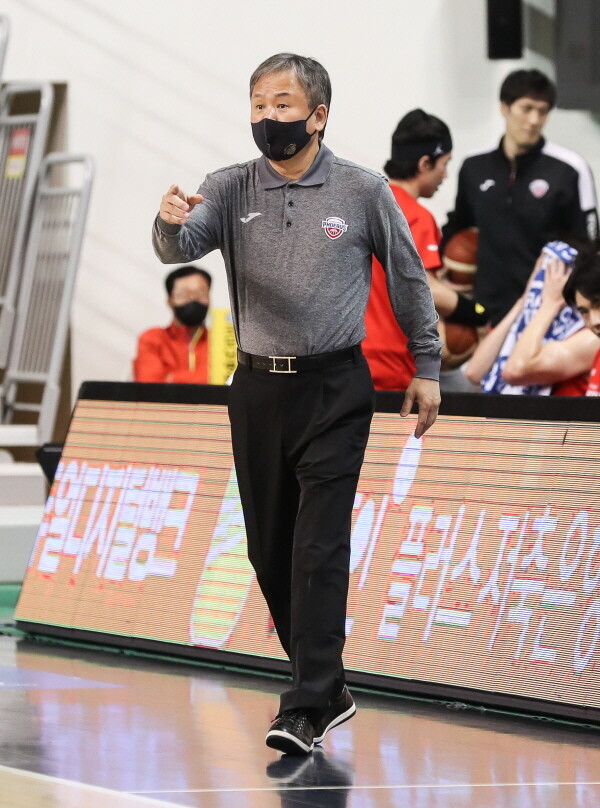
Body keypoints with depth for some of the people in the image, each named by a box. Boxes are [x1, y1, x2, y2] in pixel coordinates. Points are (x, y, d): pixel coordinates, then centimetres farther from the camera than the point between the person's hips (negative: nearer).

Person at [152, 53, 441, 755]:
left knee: (319, 548, -10)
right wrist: (170, 223, -40)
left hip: (334, 388, -4)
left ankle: (306, 709, -11)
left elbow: (407, 277, 7)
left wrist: (427, 368, 10)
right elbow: (182, 246, -16)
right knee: (270, 551, 9)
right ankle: (327, 687, 24)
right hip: (258, 388, 4)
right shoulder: (232, 189, 1)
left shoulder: (363, 190, -3)